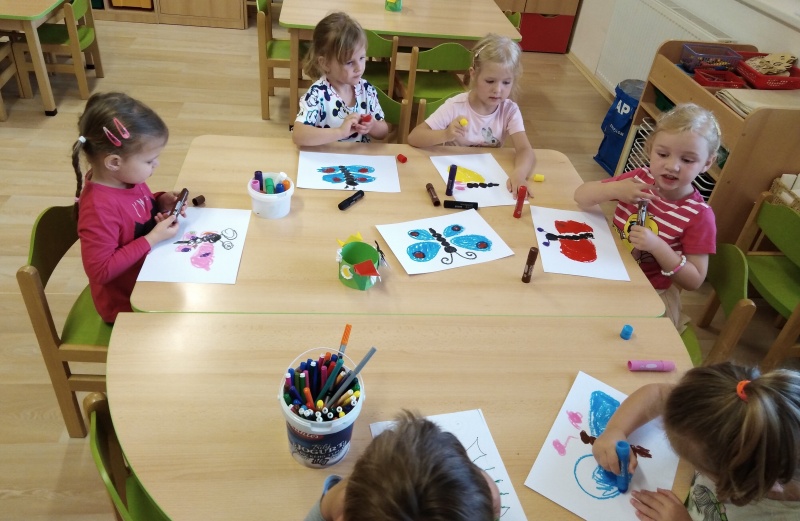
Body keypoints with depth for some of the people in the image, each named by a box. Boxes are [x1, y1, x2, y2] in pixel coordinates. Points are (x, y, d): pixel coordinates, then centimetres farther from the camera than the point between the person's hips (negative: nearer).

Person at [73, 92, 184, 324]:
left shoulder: (125, 178, -7)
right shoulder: (99, 208, -32)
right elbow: (100, 271, -29)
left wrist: (161, 202, -7)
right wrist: (153, 239, -29)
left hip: (149, 277, 8)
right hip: (127, 304, -8)